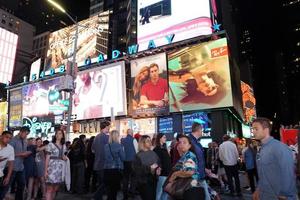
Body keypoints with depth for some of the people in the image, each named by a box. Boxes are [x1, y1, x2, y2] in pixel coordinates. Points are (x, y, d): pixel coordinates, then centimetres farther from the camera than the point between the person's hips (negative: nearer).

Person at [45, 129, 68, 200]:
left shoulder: (64, 146, 13)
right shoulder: (51, 144, -2)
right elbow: (47, 158, -4)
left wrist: (65, 158, -2)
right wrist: (46, 170, -9)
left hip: (60, 168, 5)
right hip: (52, 168, -5)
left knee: (55, 189, 10)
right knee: (49, 189, -5)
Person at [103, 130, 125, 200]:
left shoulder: (106, 146, 0)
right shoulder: (119, 146, -12)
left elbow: (105, 157, 8)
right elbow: (123, 158, -7)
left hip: (107, 169, 4)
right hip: (117, 168, -4)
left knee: (109, 187, 17)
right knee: (115, 187, 9)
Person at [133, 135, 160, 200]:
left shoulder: (153, 153, 4)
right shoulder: (138, 155, -11)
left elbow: (158, 163, 11)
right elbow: (136, 169, -19)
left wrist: (158, 169, -10)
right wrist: (149, 168, -22)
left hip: (153, 180, 5)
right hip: (143, 182, -5)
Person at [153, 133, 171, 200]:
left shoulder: (164, 148, 14)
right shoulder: (157, 149, -12)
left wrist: (169, 171, 11)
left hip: (167, 173, 8)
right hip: (162, 173, -8)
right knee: (159, 192, 1)